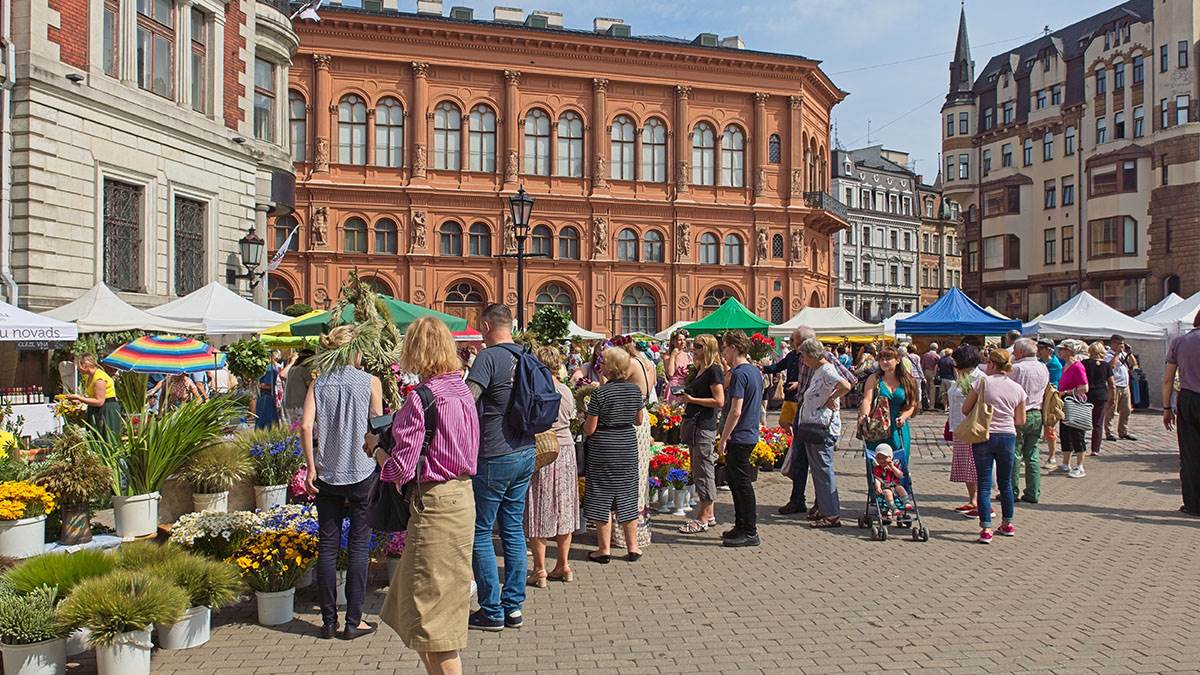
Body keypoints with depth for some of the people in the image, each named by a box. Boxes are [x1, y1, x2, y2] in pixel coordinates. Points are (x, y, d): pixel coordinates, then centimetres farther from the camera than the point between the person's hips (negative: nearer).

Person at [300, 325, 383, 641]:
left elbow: (305, 426, -6)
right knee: (359, 547, 5)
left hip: (327, 475, 3)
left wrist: (311, 468, -2)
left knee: (327, 546, 10)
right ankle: (353, 621, 9)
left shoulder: (318, 384, 3)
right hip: (362, 473, -3)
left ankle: (329, 621, 17)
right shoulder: (370, 382, -5)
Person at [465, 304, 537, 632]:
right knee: (513, 529, 14)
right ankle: (514, 606, 19)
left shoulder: (489, 356, -14)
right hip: (525, 454, 8)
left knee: (480, 533, 3)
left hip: (494, 457, -7)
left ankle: (492, 611, 8)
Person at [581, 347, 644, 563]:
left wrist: (584, 420, 7)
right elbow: (639, 420, 11)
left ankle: (605, 549, 9)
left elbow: (589, 429, -13)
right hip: (628, 446, 5)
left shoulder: (600, 393, -16)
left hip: (603, 448, -5)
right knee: (627, 496, 13)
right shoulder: (635, 390, -1)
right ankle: (632, 547, 18)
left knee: (602, 497, 5)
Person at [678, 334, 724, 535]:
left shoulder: (714, 371, -12)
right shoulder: (699, 370, 15)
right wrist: (686, 398, 8)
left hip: (704, 426, -10)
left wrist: (692, 399, -17)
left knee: (704, 471, -5)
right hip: (694, 424, 10)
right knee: (699, 471, 13)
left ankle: (704, 518, 1)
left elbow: (719, 401, -19)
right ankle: (709, 514, 21)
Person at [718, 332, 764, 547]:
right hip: (750, 434, 10)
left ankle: (750, 532, 5)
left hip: (739, 437, -10)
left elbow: (735, 411, -21)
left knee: (741, 483, -2)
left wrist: (724, 438, -15)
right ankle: (741, 526, 25)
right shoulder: (755, 371, 11)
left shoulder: (739, 373, -18)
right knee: (734, 480, 17)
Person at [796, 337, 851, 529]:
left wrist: (830, 399, -20)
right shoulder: (817, 371, 14)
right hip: (812, 427, 11)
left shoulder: (827, 370, -16)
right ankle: (823, 508, 25)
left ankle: (832, 515, -2)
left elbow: (845, 386, -32)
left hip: (823, 428, -11)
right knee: (817, 469, 16)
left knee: (823, 469, -7)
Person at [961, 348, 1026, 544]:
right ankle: (1007, 524, 30)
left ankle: (986, 528, -5)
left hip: (984, 437, -3)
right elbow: (1020, 421, 9)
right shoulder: (1017, 389, 2)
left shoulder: (983, 383, -8)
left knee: (984, 483, 0)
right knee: (1005, 482, 19)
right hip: (1007, 437, 3)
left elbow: (965, 410, -3)